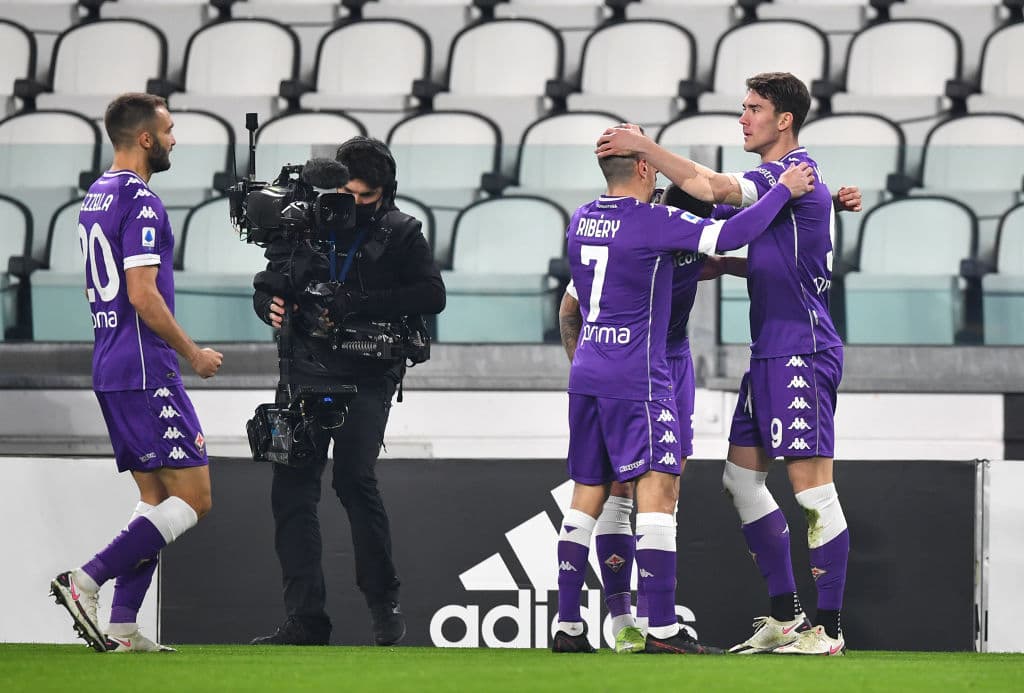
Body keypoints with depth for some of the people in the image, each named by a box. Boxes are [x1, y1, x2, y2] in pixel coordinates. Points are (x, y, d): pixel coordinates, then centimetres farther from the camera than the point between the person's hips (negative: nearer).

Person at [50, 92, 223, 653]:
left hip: (109, 370, 10)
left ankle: (121, 626, 3)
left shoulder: (96, 196, 16)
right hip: (146, 371, -10)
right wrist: (193, 353, -9)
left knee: (155, 497, 12)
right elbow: (143, 295, -21)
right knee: (193, 497, -7)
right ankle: (86, 581, -14)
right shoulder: (140, 201, -14)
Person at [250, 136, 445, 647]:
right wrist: (272, 307, -10)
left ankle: (384, 604, 0)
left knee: (355, 479, -16)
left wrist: (356, 306, -18)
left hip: (366, 379, -3)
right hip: (307, 371, 3)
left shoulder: (401, 234, 2)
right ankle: (306, 619, 2)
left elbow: (431, 295, -10)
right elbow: (266, 287, 15)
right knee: (292, 487, -2)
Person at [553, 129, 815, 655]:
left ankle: (567, 626, 11)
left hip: (586, 373, 8)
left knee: (587, 493, 11)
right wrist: (784, 190, -5)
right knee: (658, 488, -10)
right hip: (637, 376, -8)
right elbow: (730, 235, -18)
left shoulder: (581, 220, 9)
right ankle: (661, 630, -18)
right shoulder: (653, 222, -13)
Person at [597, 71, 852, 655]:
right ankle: (786, 616, 16)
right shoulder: (774, 181, 19)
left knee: (812, 488, -9)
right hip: (770, 354, 10)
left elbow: (710, 188, -22)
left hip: (803, 353, -10)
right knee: (743, 477, 11)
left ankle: (830, 629, -7)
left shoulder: (797, 172, -12)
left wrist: (645, 146, -14)